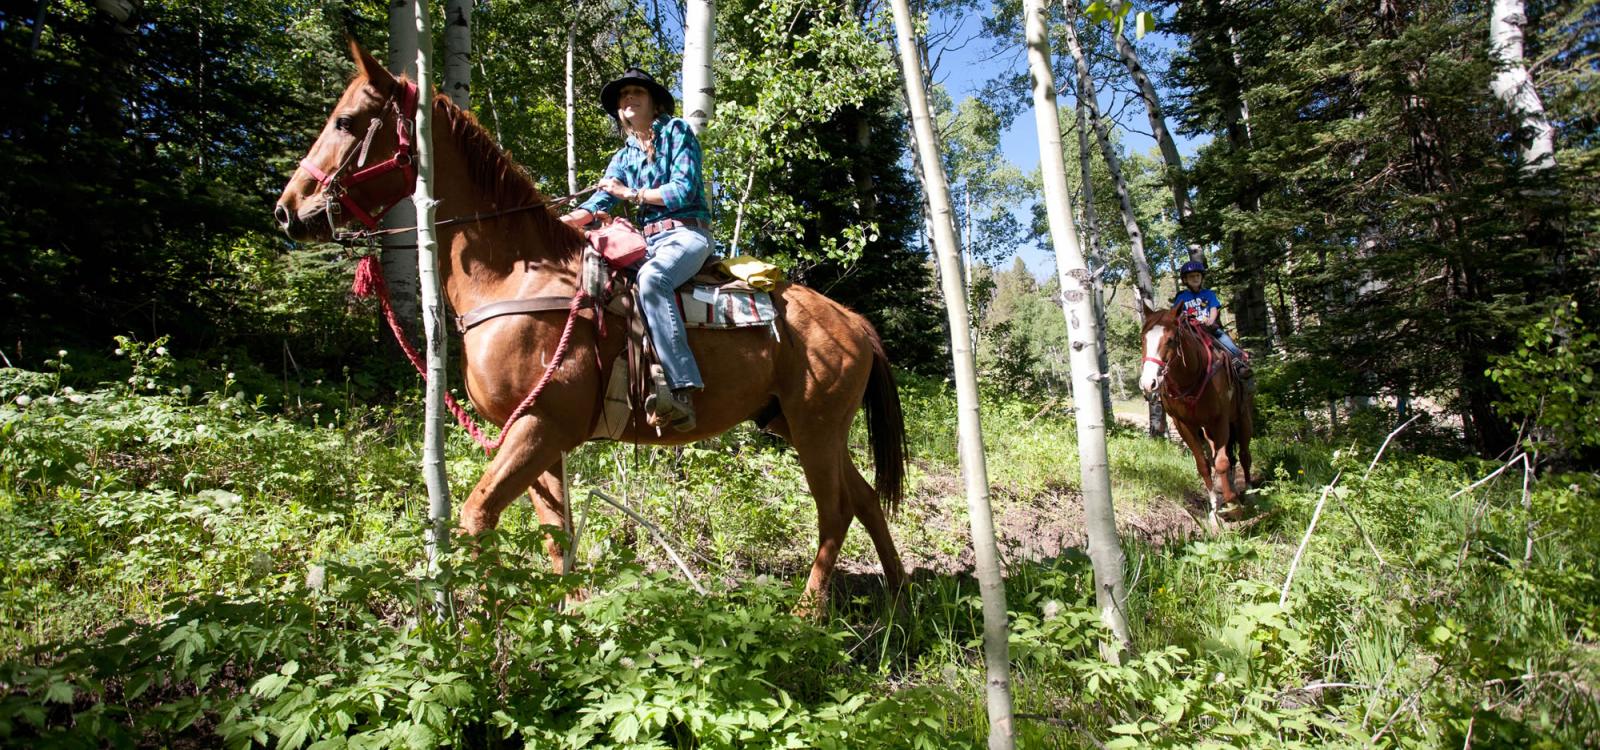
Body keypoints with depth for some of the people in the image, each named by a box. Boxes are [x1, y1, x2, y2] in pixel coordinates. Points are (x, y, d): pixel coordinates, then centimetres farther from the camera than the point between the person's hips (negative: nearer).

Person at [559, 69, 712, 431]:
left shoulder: (677, 132, 7)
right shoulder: (624, 155, 22)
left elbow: (684, 190, -5)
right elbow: (596, 205, 8)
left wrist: (631, 193, -3)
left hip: (687, 234, -7)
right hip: (647, 240, 7)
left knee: (651, 278, -37)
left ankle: (682, 391, -47)